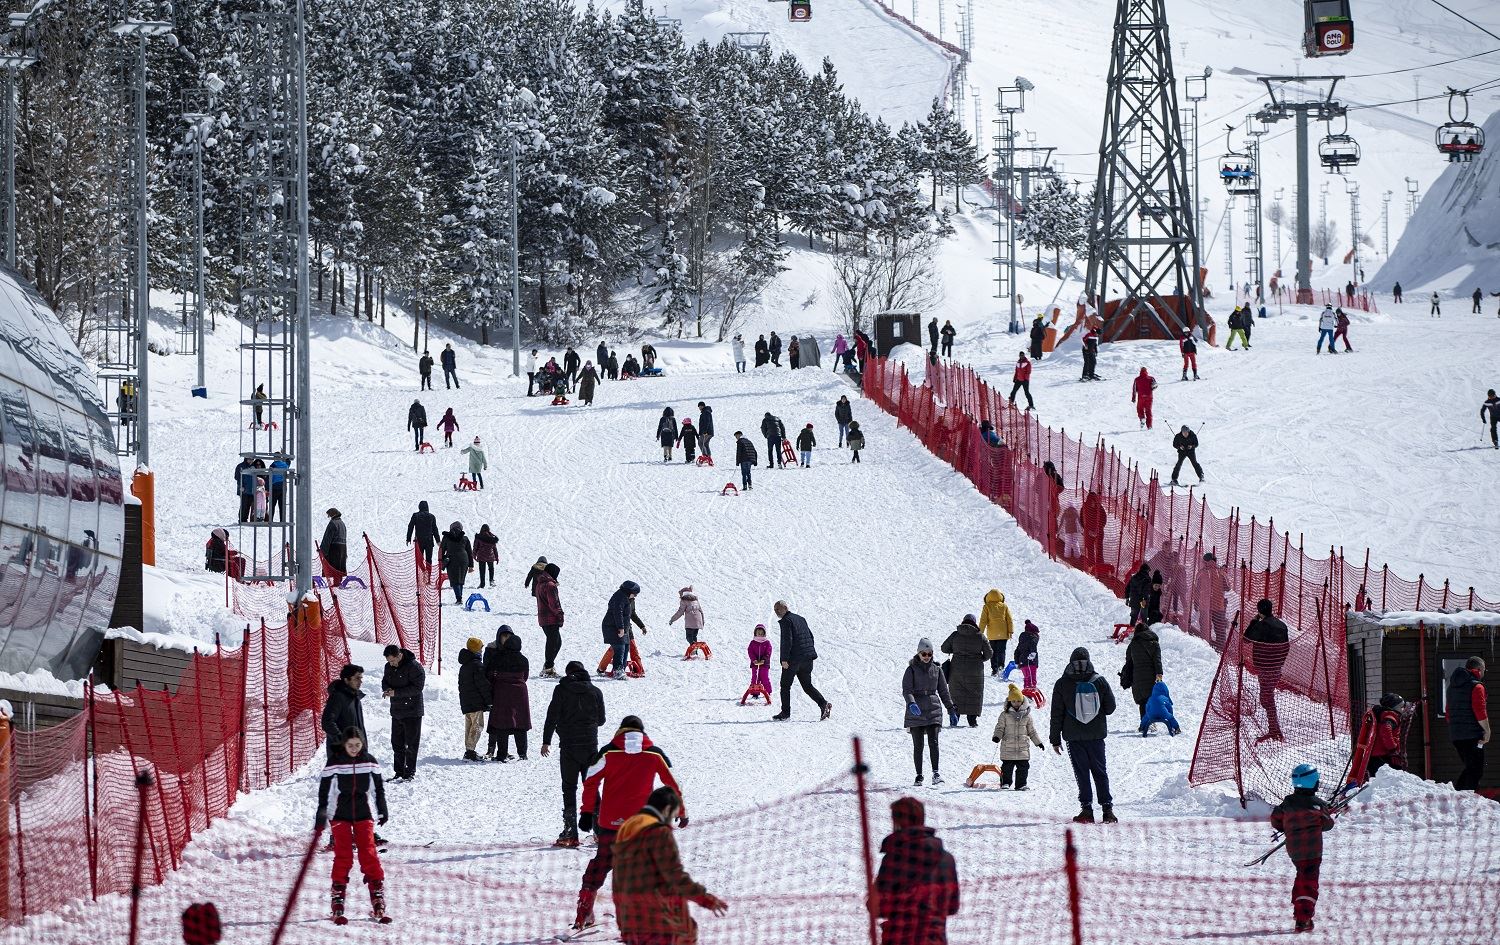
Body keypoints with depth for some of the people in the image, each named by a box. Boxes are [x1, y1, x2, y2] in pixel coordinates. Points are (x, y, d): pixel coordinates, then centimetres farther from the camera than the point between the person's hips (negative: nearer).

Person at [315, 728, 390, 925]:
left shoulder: (369, 761, 1)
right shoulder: (334, 763, -5)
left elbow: (379, 787, 13)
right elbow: (324, 792, -1)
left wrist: (383, 811, 16)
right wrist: (320, 819, -2)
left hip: (363, 815, 2)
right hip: (340, 816, -2)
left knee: (369, 855, -6)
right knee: (343, 857, -8)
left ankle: (378, 904, -4)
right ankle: (338, 906, -5)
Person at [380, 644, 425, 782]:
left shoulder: (414, 667, -17)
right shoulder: (389, 667, 5)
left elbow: (417, 687, -20)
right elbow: (385, 681, 17)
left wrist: (396, 692, -25)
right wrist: (386, 689, -9)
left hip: (412, 712, -7)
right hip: (396, 711, 7)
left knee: (411, 744, -2)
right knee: (397, 743, 10)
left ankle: (410, 772, 5)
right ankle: (399, 772, 18)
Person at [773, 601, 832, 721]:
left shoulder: (786, 621, -8)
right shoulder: (800, 619, 17)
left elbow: (787, 640, -18)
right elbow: (811, 637, 20)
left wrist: (784, 659, -18)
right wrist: (811, 654, 22)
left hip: (793, 659, -8)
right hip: (808, 659, 8)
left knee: (785, 685, 6)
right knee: (807, 685, 11)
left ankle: (785, 713, 8)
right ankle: (823, 704, -9)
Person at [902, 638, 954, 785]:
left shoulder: (936, 669, 10)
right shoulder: (912, 669, 1)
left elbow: (943, 690, 17)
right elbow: (906, 690, -8)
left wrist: (950, 708, 15)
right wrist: (911, 703, -27)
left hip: (933, 709, 1)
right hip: (916, 711, -1)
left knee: (933, 741, -14)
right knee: (918, 745, 2)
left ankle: (936, 773, -18)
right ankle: (919, 776, 9)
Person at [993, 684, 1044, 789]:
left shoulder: (1026, 715, 7)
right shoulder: (1005, 715, 1)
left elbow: (1031, 731, 16)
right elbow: (1000, 727, 1)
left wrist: (1038, 742, 18)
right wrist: (997, 737, -18)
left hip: (1023, 747, 2)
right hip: (1008, 747, -2)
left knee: (1023, 766, 2)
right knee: (1007, 766, 1)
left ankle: (1021, 784, 10)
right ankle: (1005, 783, 12)